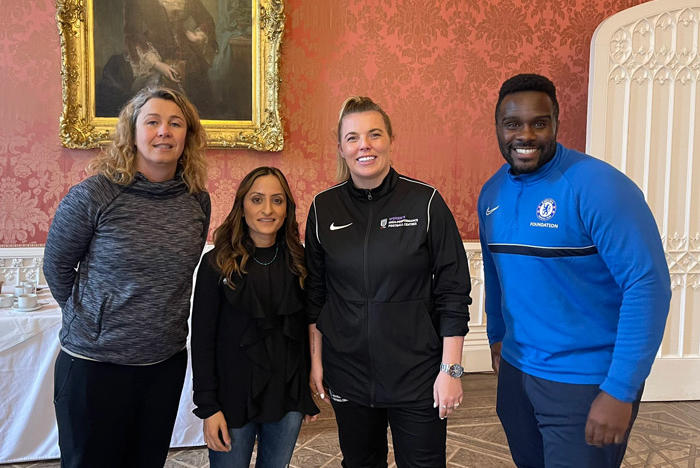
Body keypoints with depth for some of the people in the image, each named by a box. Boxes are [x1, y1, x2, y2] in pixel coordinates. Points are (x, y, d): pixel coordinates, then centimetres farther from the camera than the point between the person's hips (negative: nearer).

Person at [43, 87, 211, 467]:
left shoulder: (198, 201, -2)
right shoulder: (93, 195, -14)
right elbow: (56, 267, -1)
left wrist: (157, 318, 12)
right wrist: (88, 320, 7)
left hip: (167, 361, 4)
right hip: (94, 364, -3)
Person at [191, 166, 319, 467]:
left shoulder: (298, 262, 1)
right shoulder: (217, 263, -8)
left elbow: (305, 329, 6)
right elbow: (202, 338, -7)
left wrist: (310, 393, 7)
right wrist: (207, 406, -10)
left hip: (288, 396, 3)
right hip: (234, 395, -3)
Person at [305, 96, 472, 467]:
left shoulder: (426, 203, -9)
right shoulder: (323, 208, 0)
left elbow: (453, 291, -7)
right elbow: (315, 293, 6)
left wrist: (451, 369, -9)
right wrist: (316, 359, 6)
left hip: (417, 375, -2)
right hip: (347, 373, 3)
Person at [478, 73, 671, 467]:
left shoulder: (598, 186, -19)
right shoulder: (492, 192, 1)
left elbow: (649, 284, -22)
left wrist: (620, 391, -22)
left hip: (588, 382, -6)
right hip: (515, 368, 6)